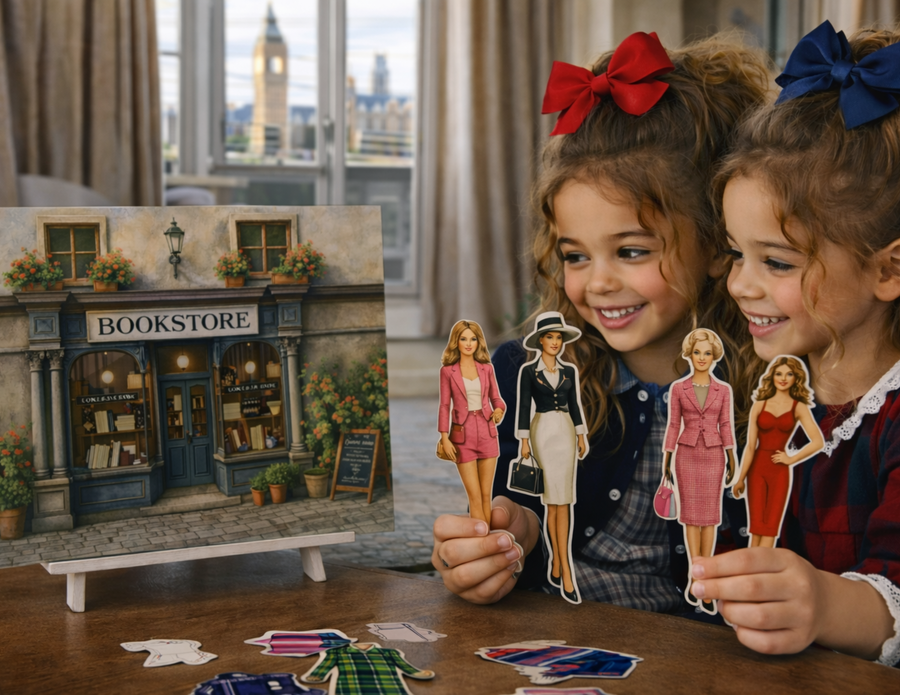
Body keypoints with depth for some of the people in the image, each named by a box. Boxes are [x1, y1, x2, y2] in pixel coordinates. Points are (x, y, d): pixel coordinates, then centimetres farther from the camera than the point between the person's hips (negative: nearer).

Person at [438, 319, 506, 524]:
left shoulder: (486, 369, 6)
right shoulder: (448, 371, -1)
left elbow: (496, 398, 10)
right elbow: (445, 406, -1)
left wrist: (499, 409, -13)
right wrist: (444, 438, -8)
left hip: (487, 432, 3)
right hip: (463, 435, -3)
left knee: (486, 495, 6)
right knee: (475, 496, -3)